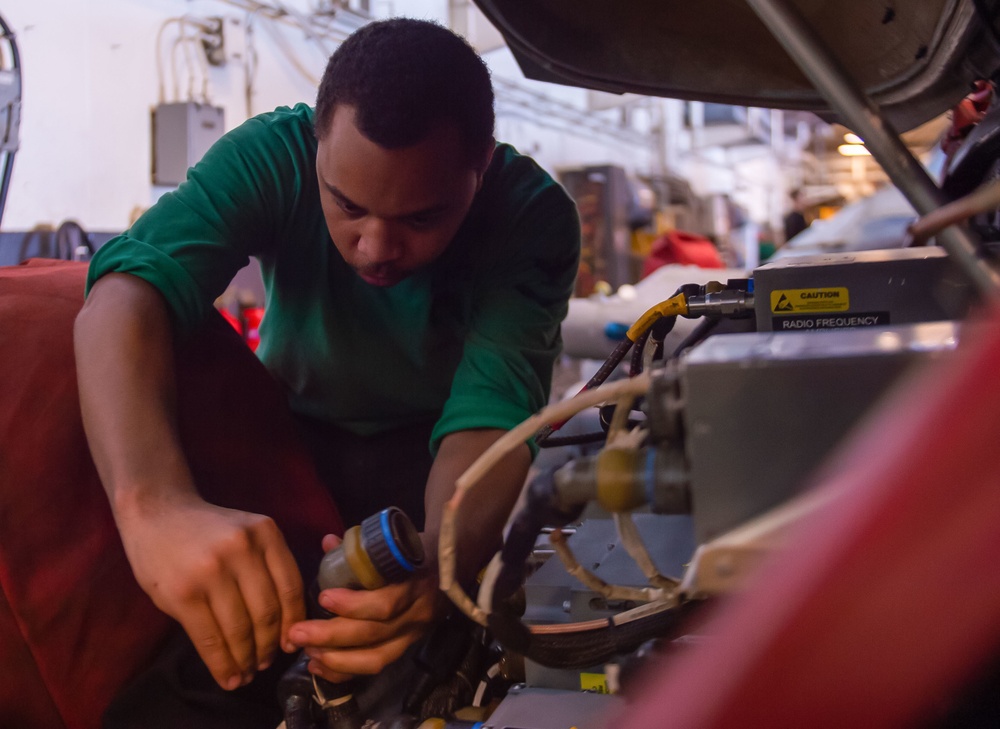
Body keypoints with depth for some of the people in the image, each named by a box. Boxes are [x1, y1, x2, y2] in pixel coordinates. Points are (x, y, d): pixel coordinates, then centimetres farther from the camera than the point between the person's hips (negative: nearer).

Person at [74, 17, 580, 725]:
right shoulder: (272, 155, -27)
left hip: (428, 448, 0)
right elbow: (130, 287, -43)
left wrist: (437, 563, -59)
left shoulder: (534, 215, -27)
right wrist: (156, 503, -63)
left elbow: (491, 415, -36)